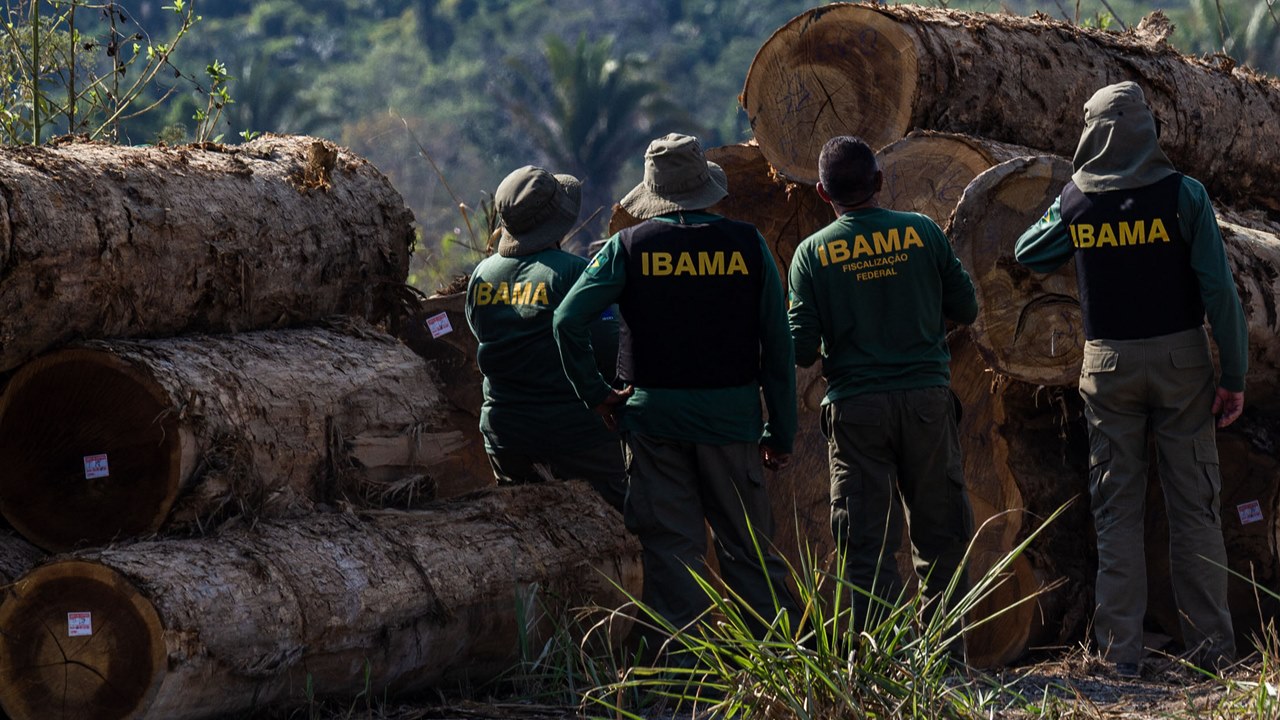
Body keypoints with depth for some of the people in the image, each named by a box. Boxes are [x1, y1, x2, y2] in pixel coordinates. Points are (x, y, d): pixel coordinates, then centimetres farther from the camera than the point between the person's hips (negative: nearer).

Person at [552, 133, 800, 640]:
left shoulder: (628, 248, -3)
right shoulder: (748, 245, -1)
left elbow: (568, 320, -11)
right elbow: (777, 346, 1)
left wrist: (594, 392, -1)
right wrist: (780, 432, 7)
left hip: (654, 414, -1)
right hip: (731, 416, 1)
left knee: (671, 546, 3)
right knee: (747, 545, 9)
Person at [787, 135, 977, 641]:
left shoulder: (813, 252, -2)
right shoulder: (922, 231, 1)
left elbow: (803, 348, -4)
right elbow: (965, 308, 8)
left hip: (855, 408, -1)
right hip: (927, 395, 1)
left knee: (867, 543, 1)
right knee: (941, 533, 10)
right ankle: (946, 654, 11)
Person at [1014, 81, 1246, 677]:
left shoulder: (1076, 203, -2)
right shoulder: (1182, 195, -9)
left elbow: (1028, 254, 17)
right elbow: (1218, 288, -10)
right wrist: (1233, 375, -5)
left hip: (1109, 365, 1)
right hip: (1181, 359, -1)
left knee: (1116, 509, 6)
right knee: (1193, 504, 4)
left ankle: (1121, 649, 3)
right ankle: (1211, 644, 4)